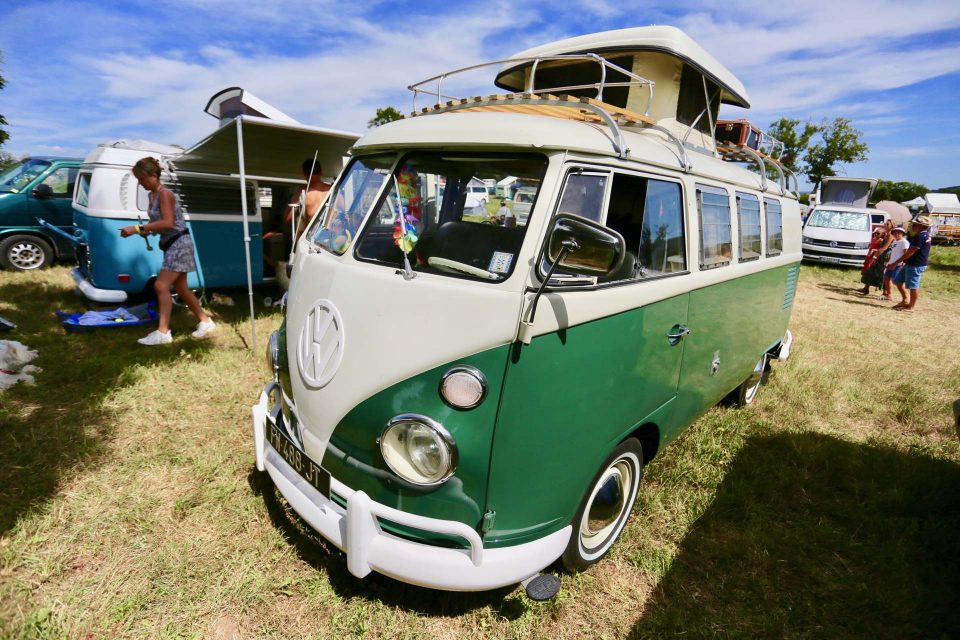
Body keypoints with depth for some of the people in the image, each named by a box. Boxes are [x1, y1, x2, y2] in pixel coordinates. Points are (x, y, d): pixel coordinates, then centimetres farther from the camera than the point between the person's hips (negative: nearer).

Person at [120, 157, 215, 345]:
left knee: (161, 285, -14)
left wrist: (138, 228, -29)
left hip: (179, 243, -10)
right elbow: (158, 222, 15)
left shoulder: (164, 194, -16)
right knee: (180, 288, 13)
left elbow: (168, 223, -28)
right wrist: (145, 230, -4)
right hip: (171, 245, 10)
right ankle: (205, 321, 24)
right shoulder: (153, 195, 10)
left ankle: (163, 332, -12)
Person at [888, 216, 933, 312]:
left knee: (913, 286, -2)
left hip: (916, 265, -11)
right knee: (897, 280, 15)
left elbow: (910, 252, -22)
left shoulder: (920, 236, -19)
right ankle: (906, 300, 21)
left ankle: (910, 307, 6)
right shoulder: (925, 235, 14)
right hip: (911, 263, 11)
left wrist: (896, 263, -19)